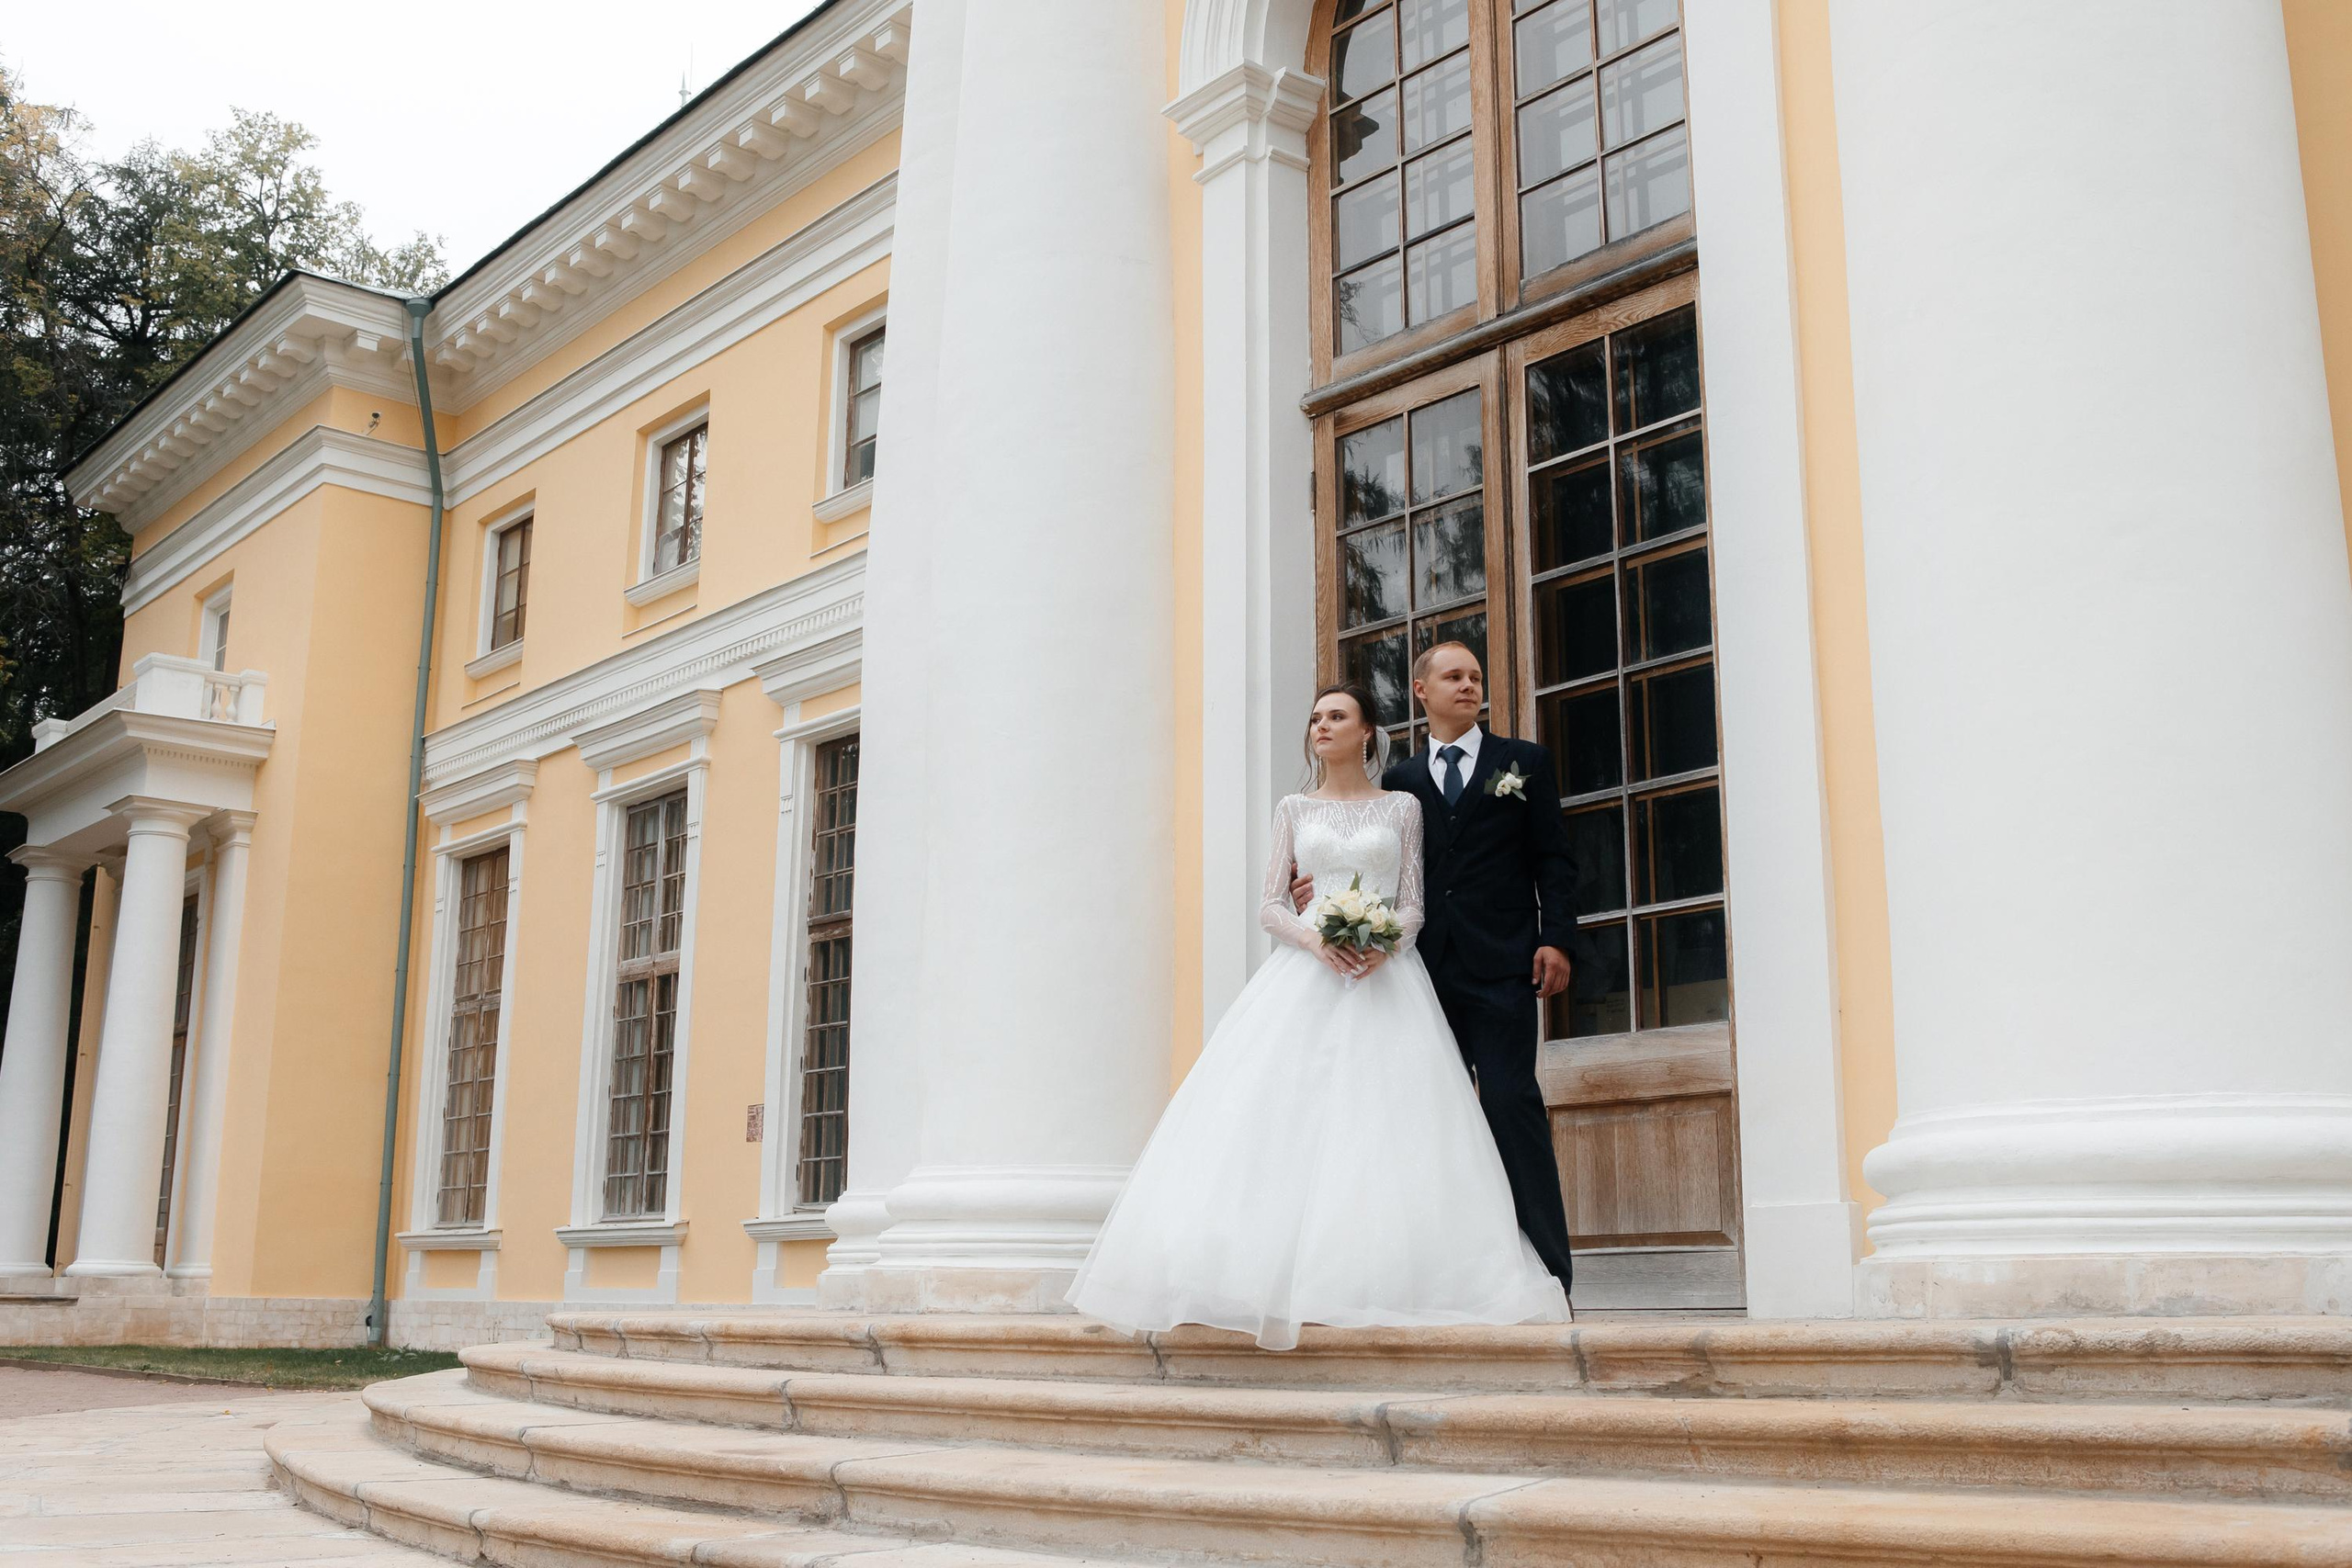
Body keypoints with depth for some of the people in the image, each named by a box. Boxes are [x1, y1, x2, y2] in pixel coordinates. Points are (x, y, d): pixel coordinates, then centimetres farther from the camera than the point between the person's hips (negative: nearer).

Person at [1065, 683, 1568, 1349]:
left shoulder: (1402, 807, 11)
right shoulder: (1295, 809, 14)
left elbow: (1413, 903, 7)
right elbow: (1269, 905, 7)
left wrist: (1387, 944, -14)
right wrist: (1315, 938, -12)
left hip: (1386, 976, -1)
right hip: (1304, 979, 1)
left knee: (1381, 1127, -10)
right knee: (1283, 1115, -10)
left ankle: (1382, 1278, -9)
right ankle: (1270, 1275, -11)